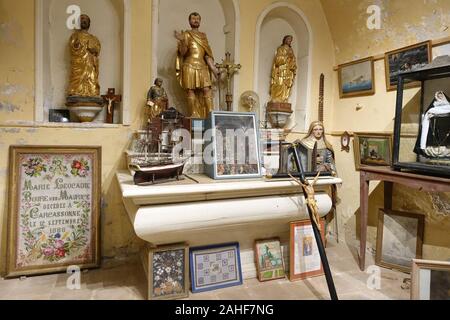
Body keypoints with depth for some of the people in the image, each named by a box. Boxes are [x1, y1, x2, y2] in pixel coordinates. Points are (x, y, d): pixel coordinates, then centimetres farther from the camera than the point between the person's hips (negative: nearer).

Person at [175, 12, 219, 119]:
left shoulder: (203, 36, 19)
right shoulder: (186, 34, 7)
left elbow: (207, 54, 15)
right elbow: (182, 52, -3)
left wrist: (213, 67, 5)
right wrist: (182, 41, -20)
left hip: (203, 67, 3)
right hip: (189, 66, -3)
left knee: (207, 89, -9)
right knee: (190, 91, -6)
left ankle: (210, 113, -11)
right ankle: (193, 114, -4)